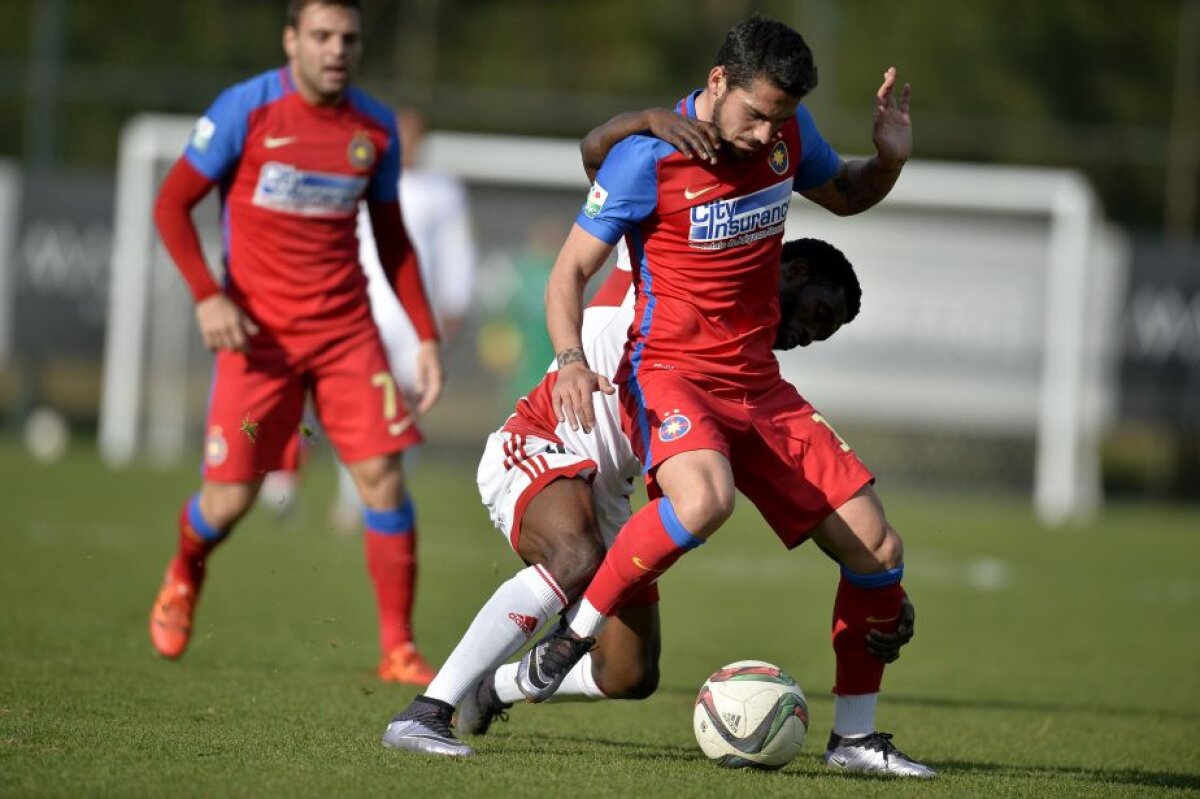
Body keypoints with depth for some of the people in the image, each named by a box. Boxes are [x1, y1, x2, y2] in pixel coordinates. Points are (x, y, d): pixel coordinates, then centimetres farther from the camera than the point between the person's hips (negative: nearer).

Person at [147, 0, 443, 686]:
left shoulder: (376, 128, 3)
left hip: (347, 329, 3)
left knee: (384, 477, -9)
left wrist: (426, 336, 8)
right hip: (259, 332, -3)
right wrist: (207, 295, -16)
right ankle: (184, 575, 33)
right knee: (231, 497, -3)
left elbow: (391, 237, 14)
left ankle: (399, 649, -1)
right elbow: (172, 204, -3)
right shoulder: (247, 109, -9)